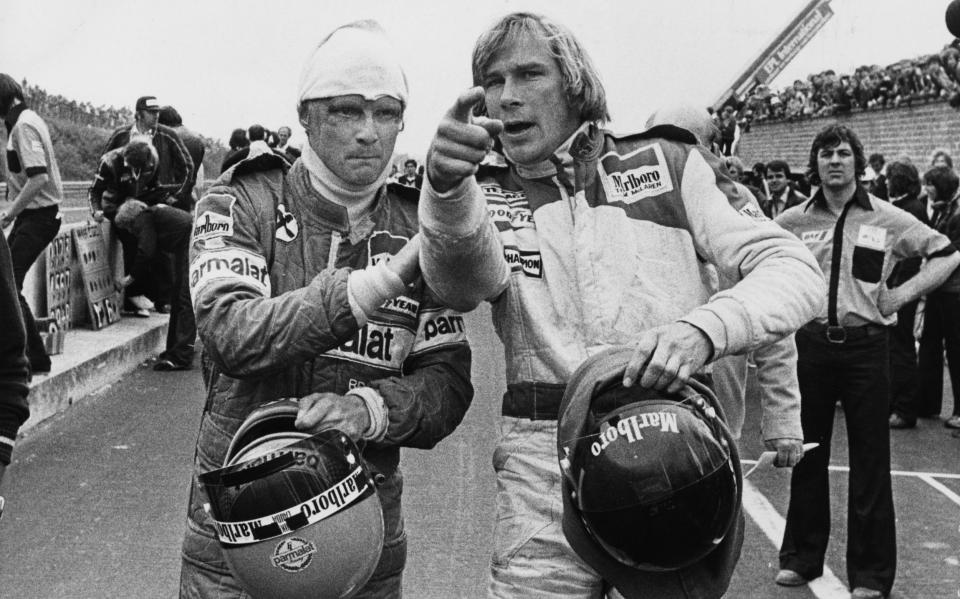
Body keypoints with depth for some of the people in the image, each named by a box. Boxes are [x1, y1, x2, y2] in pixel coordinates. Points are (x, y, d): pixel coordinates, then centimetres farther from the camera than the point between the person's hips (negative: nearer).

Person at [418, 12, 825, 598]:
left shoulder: (667, 162, 8)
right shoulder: (487, 195, 10)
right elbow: (464, 280, -15)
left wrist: (703, 328, -21)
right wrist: (446, 187, -36)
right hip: (547, 468, 0)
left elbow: (797, 270, -2)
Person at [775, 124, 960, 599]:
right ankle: (801, 557, 23)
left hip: (865, 346, -1)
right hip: (810, 344, 2)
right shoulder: (793, 220, 3)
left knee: (870, 463, 2)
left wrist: (903, 294, -5)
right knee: (807, 456, 10)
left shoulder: (888, 219, -1)